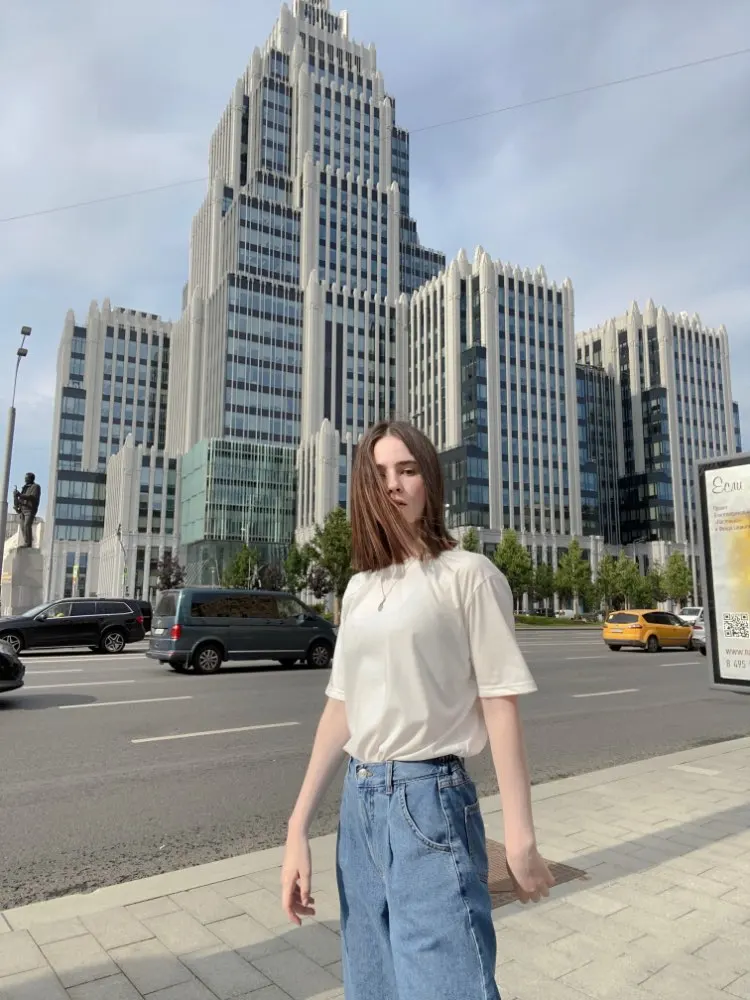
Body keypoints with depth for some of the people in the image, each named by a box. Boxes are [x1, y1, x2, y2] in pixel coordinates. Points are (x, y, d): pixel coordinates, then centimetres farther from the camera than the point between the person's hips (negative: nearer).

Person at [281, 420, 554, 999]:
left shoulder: (468, 575, -9)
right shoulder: (359, 588, 8)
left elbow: (500, 704, -9)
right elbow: (342, 709, 9)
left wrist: (520, 839, -9)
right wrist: (299, 829, 7)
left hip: (431, 800, -6)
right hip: (359, 803, 6)